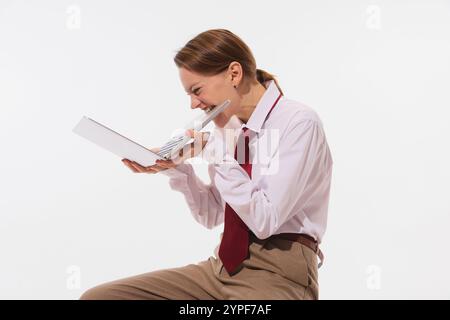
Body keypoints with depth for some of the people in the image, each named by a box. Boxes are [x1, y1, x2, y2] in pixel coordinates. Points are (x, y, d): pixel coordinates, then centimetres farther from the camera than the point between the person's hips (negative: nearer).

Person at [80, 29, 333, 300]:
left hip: (278, 274, -7)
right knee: (99, 296, -4)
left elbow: (265, 220, -17)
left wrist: (216, 155, -16)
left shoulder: (299, 122, -11)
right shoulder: (231, 125, 10)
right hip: (225, 265, 7)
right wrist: (177, 168, -1)